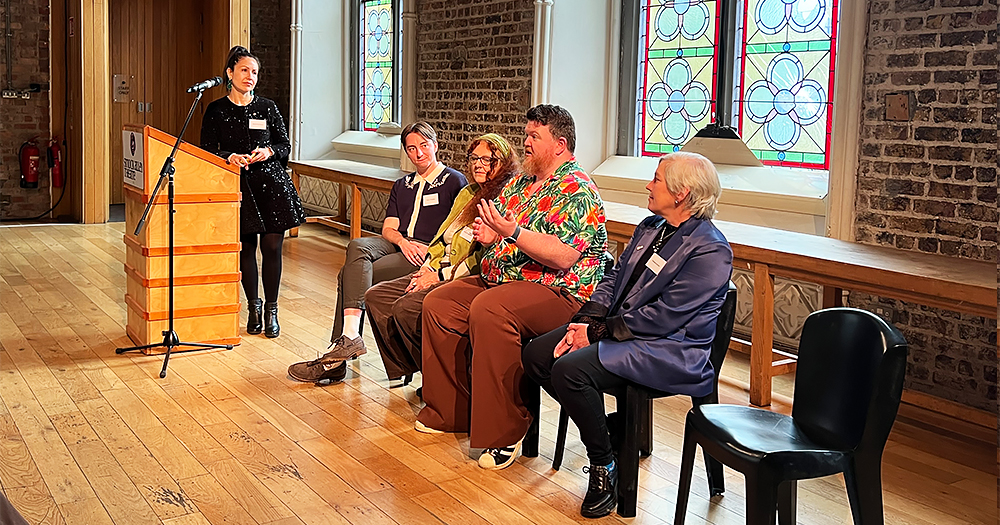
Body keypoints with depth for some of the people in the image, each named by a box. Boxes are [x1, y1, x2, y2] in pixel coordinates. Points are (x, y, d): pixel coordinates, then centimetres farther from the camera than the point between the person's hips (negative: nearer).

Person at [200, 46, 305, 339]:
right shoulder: (216, 111, 4)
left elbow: (285, 146, 10)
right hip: (238, 185, 0)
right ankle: (253, 306, 21)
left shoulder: (267, 108, 7)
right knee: (246, 247, 3)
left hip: (271, 183, 0)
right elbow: (207, 152, 4)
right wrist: (230, 157, -15)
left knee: (272, 246, -2)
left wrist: (268, 151, -11)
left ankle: (271, 309, 11)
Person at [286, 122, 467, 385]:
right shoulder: (401, 186, 26)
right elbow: (388, 228, 15)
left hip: (427, 253, -6)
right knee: (358, 246, -28)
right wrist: (403, 241, -7)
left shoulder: (454, 181, 7)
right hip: (397, 244, 6)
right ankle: (349, 337, -36)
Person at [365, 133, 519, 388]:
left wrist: (441, 275, -15)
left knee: (406, 308, -27)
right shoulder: (467, 193, 19)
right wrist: (427, 269, 3)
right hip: (438, 272, 10)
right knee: (375, 296, -1)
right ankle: (400, 370, 8)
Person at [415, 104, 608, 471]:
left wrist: (512, 232, -28)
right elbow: (496, 226, 22)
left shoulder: (577, 192, -12)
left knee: (489, 310, -35)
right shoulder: (520, 182, 16)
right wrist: (487, 233, -2)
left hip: (558, 292, -10)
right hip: (500, 279, 10)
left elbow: (563, 257, -24)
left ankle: (505, 433, -26)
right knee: (438, 303, -2)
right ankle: (450, 411, 7)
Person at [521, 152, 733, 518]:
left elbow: (663, 317, -21)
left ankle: (604, 465, -9)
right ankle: (607, 430, 9)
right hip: (616, 329, 9)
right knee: (535, 355, -3)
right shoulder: (650, 227, 13)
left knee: (570, 370, -29)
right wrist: (585, 322, -4)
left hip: (669, 349, -9)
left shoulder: (709, 250, -16)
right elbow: (614, 278, 13)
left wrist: (599, 332, -17)